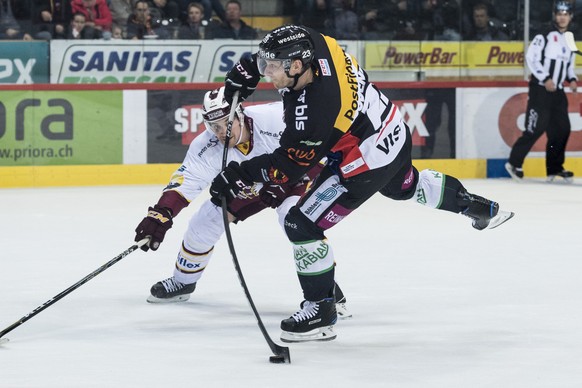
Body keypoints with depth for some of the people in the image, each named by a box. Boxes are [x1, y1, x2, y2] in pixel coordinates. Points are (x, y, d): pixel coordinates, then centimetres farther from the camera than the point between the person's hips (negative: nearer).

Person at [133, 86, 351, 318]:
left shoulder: (274, 119, -37)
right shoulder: (206, 147, -25)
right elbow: (185, 182, -27)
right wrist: (160, 215, -41)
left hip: (293, 177, -5)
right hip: (246, 186, 5)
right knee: (204, 222, 1)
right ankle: (183, 282, 27)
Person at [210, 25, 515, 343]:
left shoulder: (313, 109, -37)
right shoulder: (313, 43, -17)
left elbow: (290, 166, -28)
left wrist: (242, 174, -26)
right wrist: (247, 70, -1)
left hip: (369, 162, -9)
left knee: (303, 224, -8)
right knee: (406, 186, 38)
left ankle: (320, 311, 4)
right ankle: (478, 207, 59)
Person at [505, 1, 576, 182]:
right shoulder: (543, 37, -7)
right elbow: (531, 57, -13)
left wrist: (572, 79, 6)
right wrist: (545, 78, -18)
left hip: (557, 91, 7)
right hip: (540, 90, -7)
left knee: (562, 128, 3)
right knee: (536, 128, -12)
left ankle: (555, 167, 14)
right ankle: (514, 163, -3)